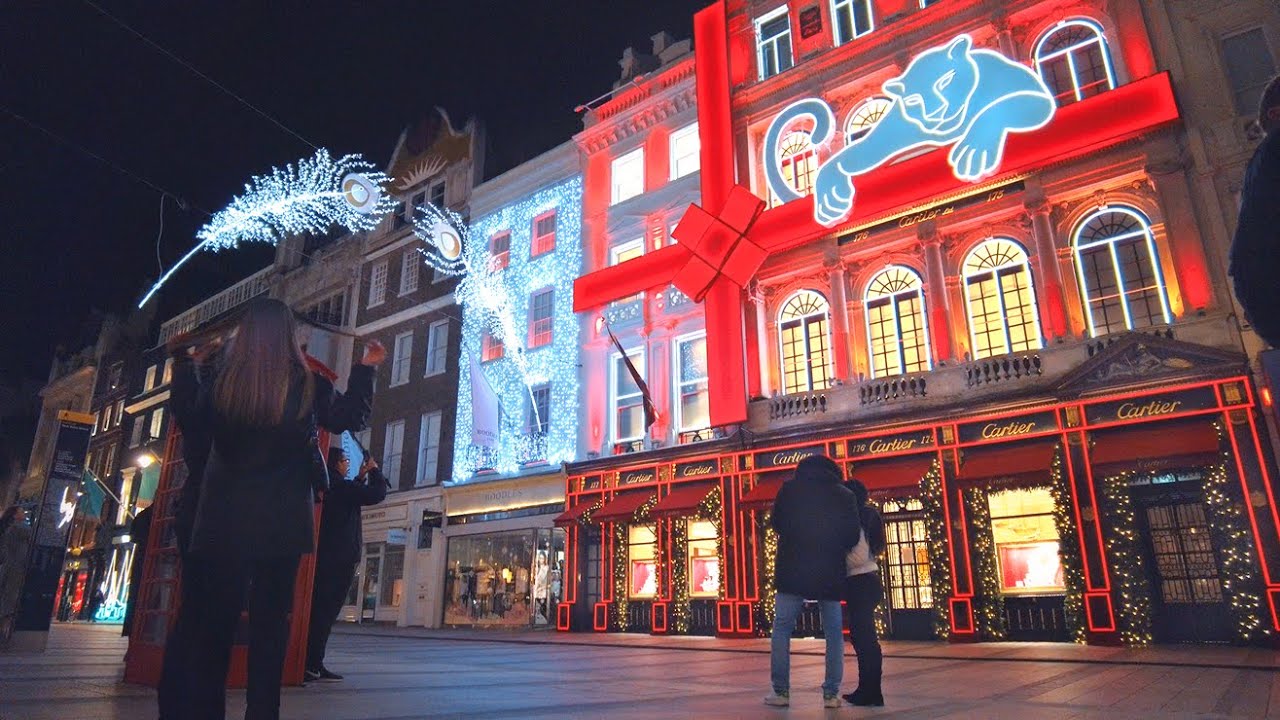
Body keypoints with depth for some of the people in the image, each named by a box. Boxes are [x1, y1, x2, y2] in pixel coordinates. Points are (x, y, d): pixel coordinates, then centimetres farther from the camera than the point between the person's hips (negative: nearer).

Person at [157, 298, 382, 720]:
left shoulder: (219, 374, -3)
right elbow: (350, 418, 6)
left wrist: (185, 365, 20)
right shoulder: (306, 384, -5)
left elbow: (192, 425, 11)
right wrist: (365, 369, 15)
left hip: (224, 517, 1)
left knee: (211, 620, 9)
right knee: (271, 620, 8)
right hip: (284, 521, 0)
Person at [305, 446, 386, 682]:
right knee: (326, 611, -8)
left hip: (324, 557, 10)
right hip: (340, 558, -10)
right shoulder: (340, 486, -13)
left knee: (319, 610, 12)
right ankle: (313, 665, -7)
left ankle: (309, 662, 15)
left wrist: (361, 477, 21)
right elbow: (377, 494, -12)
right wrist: (374, 470, 2)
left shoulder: (329, 487, 15)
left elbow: (352, 496, 29)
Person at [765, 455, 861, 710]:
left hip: (792, 570, -1)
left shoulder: (789, 489, 4)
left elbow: (776, 524, 12)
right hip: (830, 572, 1)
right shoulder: (844, 494, 4)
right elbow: (853, 537, 4)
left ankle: (781, 692, 3)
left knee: (782, 629, 6)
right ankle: (831, 694, 8)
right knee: (834, 634, 11)